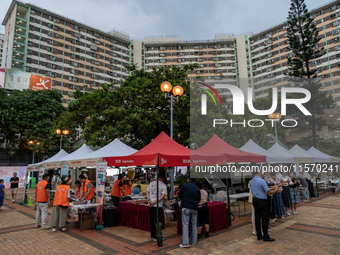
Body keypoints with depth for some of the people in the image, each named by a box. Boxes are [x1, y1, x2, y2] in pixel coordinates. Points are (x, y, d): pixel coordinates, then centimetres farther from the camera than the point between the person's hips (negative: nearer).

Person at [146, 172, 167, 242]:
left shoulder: (151, 183, 8)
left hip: (150, 205, 4)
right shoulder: (163, 185, -5)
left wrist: (149, 200, -1)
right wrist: (155, 202, -13)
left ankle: (152, 235, 25)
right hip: (158, 205, -4)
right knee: (157, 221, 5)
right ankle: (155, 236, 8)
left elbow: (147, 192, 7)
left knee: (151, 220, 14)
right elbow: (163, 196, -13)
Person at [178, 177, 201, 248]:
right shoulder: (197, 188, 7)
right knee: (194, 225, 13)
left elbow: (179, 195, 4)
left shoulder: (184, 185, -5)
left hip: (186, 207, -4)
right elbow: (199, 199, 12)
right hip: (194, 208, 5)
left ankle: (185, 243, -9)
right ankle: (193, 241, 21)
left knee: (185, 224, -5)